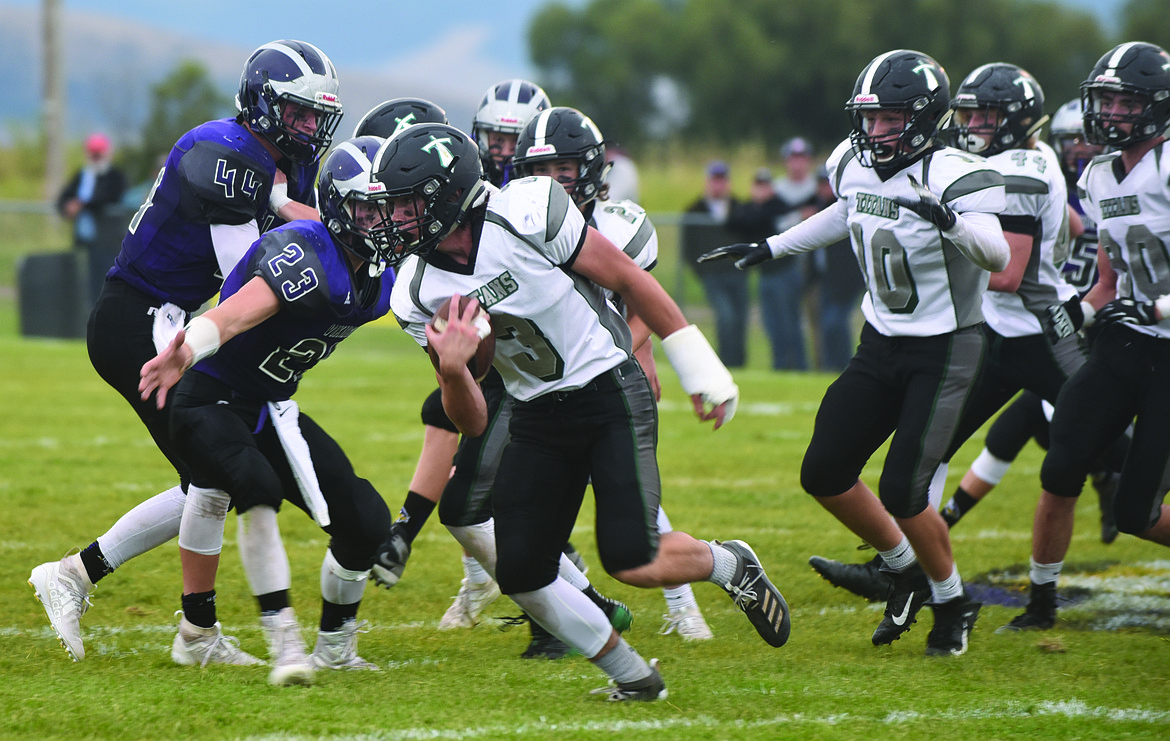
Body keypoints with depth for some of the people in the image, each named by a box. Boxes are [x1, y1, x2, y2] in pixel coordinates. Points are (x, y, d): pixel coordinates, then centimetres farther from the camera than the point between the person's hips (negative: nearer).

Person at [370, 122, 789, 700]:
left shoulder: (527, 216, -21)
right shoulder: (419, 294, -6)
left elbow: (628, 280, -8)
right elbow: (473, 422, -2)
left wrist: (696, 367, -5)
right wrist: (452, 370, -24)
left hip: (611, 394, -5)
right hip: (538, 418, 6)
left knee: (631, 561, -17)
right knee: (519, 574, -4)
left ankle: (731, 566, 15)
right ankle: (632, 676, 15)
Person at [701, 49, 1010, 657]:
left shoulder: (951, 177, -23)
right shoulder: (854, 167, -1)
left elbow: (997, 257, -37)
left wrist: (949, 220, -55)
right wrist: (771, 247, 28)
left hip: (943, 350, -7)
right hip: (880, 344, 7)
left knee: (902, 493, -12)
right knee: (824, 476, 4)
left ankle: (953, 603, 13)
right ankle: (905, 569, 27)